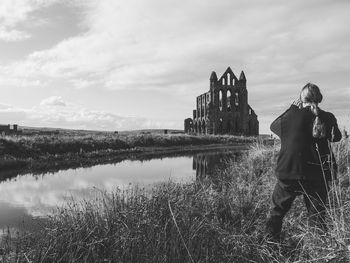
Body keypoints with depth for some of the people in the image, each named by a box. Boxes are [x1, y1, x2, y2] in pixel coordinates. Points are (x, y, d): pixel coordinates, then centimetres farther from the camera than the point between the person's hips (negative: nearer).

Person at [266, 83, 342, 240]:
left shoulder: (290, 117, -9)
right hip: (318, 176, 2)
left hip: (288, 175, -1)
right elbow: (336, 137, 15)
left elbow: (273, 125, 12)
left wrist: (292, 108, 14)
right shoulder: (328, 118, -5)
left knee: (277, 211, 13)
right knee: (318, 216, 14)